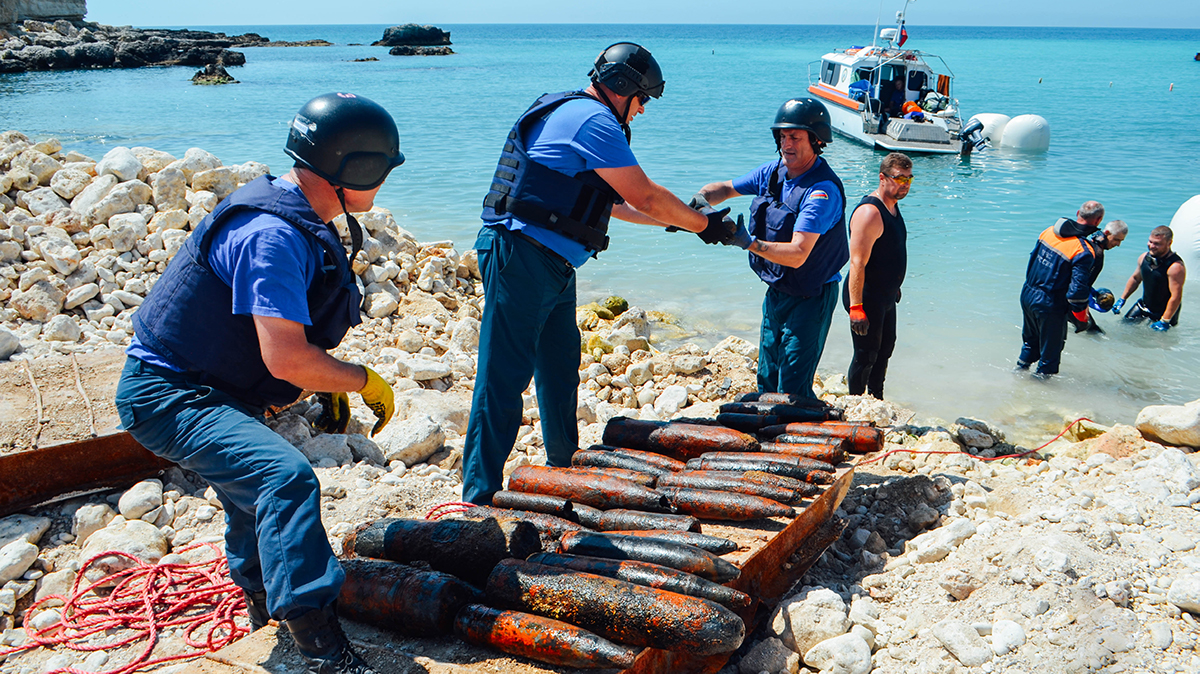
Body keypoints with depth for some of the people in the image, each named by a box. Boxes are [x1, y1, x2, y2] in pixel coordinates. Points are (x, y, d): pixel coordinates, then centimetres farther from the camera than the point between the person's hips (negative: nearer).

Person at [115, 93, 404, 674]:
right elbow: (286, 359, -33)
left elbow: (288, 328, 19)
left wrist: (330, 385, 12)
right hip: (167, 396, -11)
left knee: (254, 485, 31)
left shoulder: (295, 219, 4)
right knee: (286, 477, -31)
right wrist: (364, 380, -18)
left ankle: (262, 597, 56)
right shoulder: (272, 235, -29)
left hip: (210, 386, 11)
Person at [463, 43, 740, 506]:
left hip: (550, 266, 11)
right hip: (522, 258, -11)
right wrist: (702, 225, 1)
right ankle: (481, 496, -6)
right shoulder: (594, 120, -12)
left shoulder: (569, 114, 21)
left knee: (560, 368, 18)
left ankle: (564, 468, 33)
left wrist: (677, 219, 25)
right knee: (504, 378, -9)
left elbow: (613, 202, 27)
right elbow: (644, 196, -12)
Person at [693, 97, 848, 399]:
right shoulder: (774, 171, 0)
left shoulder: (823, 190, -24)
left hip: (810, 299, -8)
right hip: (776, 293, 8)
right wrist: (701, 199, -10)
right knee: (767, 383, 18)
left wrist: (748, 242, -42)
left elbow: (797, 255, -31)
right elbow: (726, 188, 13)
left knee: (792, 392, -9)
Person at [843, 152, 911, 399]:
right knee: (866, 355, -1)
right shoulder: (869, 212, -23)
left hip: (885, 297, 10)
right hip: (867, 297, -10)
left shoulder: (892, 205, 8)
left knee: (885, 348, 21)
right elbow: (857, 263, -28)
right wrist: (855, 307, -31)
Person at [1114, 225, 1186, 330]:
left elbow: (1176, 297, -28)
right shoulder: (1144, 257, -6)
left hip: (1164, 312, -7)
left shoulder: (1175, 266, -29)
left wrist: (1164, 321, -27)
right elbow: (1135, 278, 13)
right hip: (1143, 305, 7)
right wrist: (1122, 299, 9)